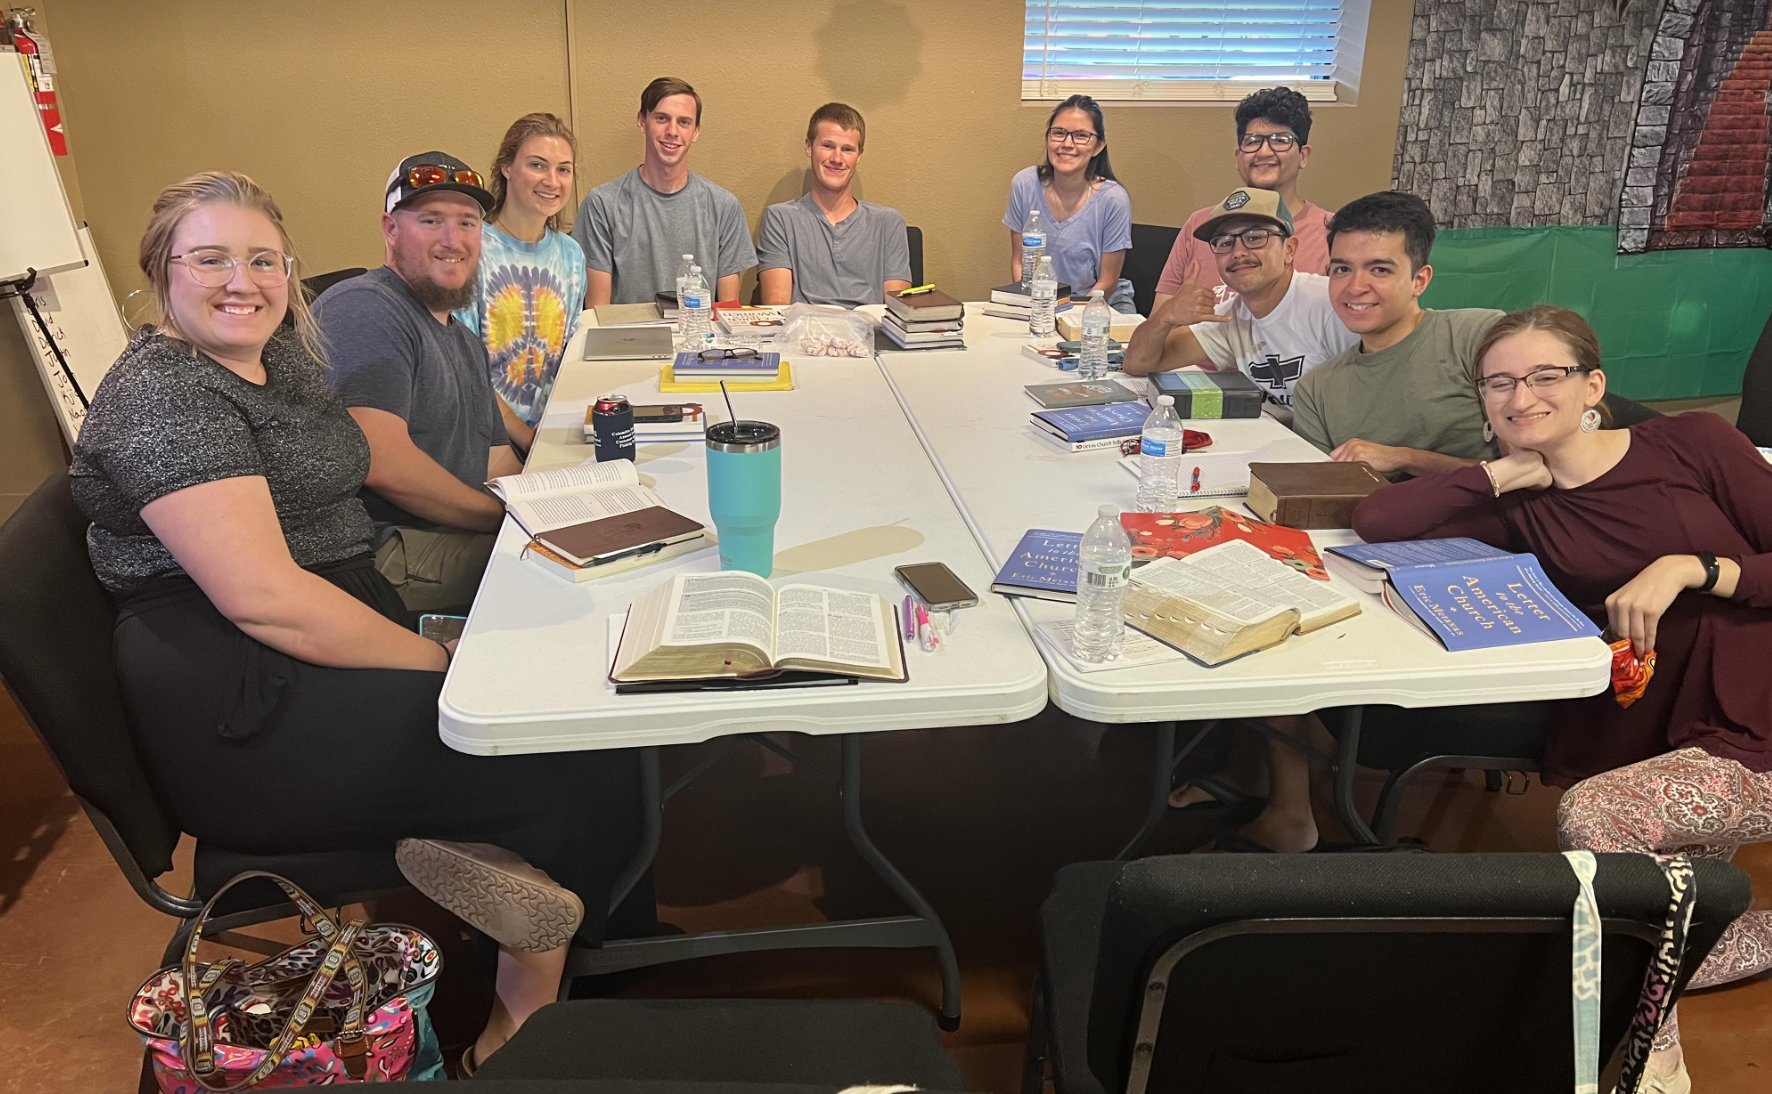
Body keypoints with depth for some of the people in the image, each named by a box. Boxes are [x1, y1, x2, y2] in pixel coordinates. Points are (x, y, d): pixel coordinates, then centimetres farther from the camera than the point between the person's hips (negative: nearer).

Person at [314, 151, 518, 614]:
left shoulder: (467, 343, 24)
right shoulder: (363, 308, -9)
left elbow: (497, 465, 17)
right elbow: (379, 460, -22)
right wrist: (506, 516, -12)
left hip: (461, 540, 10)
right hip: (383, 554, -10)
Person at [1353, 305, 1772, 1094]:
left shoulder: (1693, 443, -2)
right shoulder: (1524, 509, 4)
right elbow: (1374, 520, -10)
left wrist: (1691, 568, -18)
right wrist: (1510, 472, -6)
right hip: (1662, 742, 4)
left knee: (1590, 817, -26)